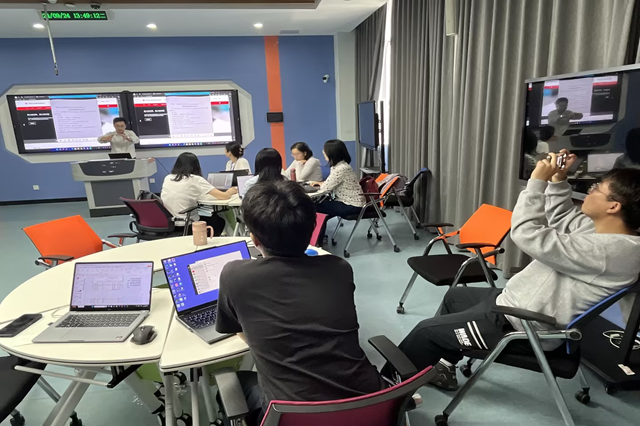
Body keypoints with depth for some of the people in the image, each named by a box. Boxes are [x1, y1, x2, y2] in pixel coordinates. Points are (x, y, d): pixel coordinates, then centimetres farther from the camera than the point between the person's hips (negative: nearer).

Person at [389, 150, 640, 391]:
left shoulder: (608, 250, -30)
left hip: (518, 325, -10)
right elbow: (562, 218, 18)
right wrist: (558, 180, 4)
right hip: (515, 302, 11)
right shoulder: (603, 230, -1)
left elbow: (528, 235, -33)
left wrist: (537, 181, -24)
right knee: (454, 296, 27)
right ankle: (443, 366, 35)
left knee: (425, 330, -2)